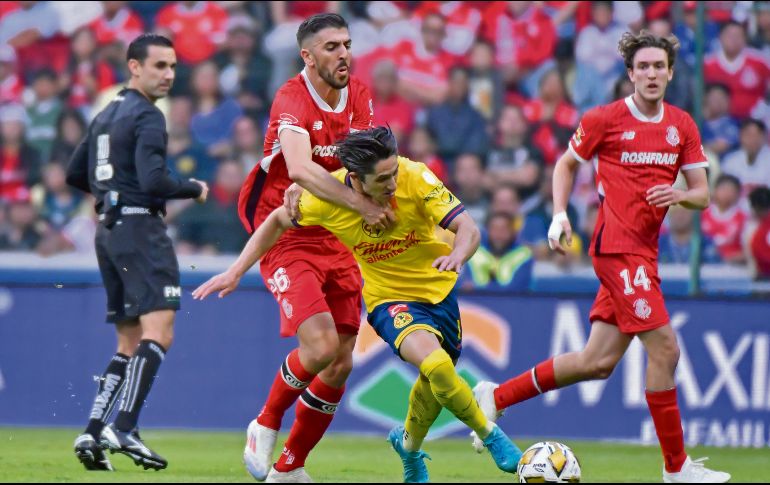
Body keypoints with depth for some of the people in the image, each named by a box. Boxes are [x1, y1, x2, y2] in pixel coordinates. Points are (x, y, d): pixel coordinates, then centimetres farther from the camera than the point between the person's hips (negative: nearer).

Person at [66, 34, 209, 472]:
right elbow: (154, 181, -20)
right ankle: (124, 429, -26)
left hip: (108, 230, 9)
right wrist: (194, 189, -4)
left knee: (131, 345, 12)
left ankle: (93, 433, 4)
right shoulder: (147, 116, -9)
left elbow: (76, 175, 24)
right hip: (140, 227, -9)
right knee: (158, 334, -15)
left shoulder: (106, 115, 18)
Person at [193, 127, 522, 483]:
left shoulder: (415, 177, -24)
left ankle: (409, 443, 45)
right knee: (436, 365, -28)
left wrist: (458, 254, -49)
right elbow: (278, 221, -2)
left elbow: (468, 228, -26)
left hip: (438, 287, 2)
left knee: (435, 385, 12)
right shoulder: (328, 196, -22)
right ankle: (489, 435, -6)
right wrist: (235, 273, -5)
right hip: (389, 297, -2)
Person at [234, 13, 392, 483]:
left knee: (341, 365, 3)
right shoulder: (292, 100, -19)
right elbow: (300, 168, -36)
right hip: (286, 237, -7)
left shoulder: (359, 95, 4)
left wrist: (312, 188, -15)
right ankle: (266, 426, 5)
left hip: (337, 238, 7)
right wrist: (361, 203, -44)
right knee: (320, 346, -22)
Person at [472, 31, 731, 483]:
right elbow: (567, 163, 11)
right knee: (665, 348, -13)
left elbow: (702, 195, 10)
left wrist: (679, 195, -11)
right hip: (619, 246, -7)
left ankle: (497, 395, 20)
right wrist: (560, 215, -2)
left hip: (644, 251, 7)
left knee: (599, 361, 7)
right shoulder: (604, 119, -4)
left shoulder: (682, 125, 9)